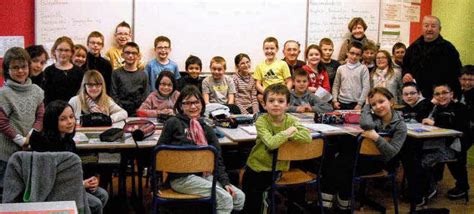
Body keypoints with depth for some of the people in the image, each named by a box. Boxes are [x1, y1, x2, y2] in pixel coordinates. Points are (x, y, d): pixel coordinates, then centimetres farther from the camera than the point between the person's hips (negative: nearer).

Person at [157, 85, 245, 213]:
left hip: (204, 175, 6)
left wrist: (225, 182, 0)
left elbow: (217, 157, 13)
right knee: (225, 198, -19)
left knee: (239, 197, -6)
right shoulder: (174, 123, -2)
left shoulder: (206, 129, 15)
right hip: (181, 178, -6)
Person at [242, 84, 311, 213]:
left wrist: (286, 136, -29)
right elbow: (271, 143, -35)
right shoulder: (261, 121, -19)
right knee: (252, 206, 8)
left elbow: (307, 137, -24)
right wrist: (288, 132, -24)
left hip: (280, 168, 2)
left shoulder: (290, 120, -9)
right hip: (257, 169, -2)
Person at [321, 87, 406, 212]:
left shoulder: (400, 126, -5)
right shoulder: (372, 116, 3)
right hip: (362, 154, 4)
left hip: (378, 162, -4)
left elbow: (391, 153, -16)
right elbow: (366, 125, -23)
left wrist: (376, 137, -29)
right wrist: (367, 106, -7)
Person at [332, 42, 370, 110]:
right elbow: (336, 86, 12)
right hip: (342, 103, 3)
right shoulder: (341, 68, 9)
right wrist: (334, 100, 1)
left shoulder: (363, 68, 0)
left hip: (356, 104, -3)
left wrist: (360, 104, -10)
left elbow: (366, 87, -5)